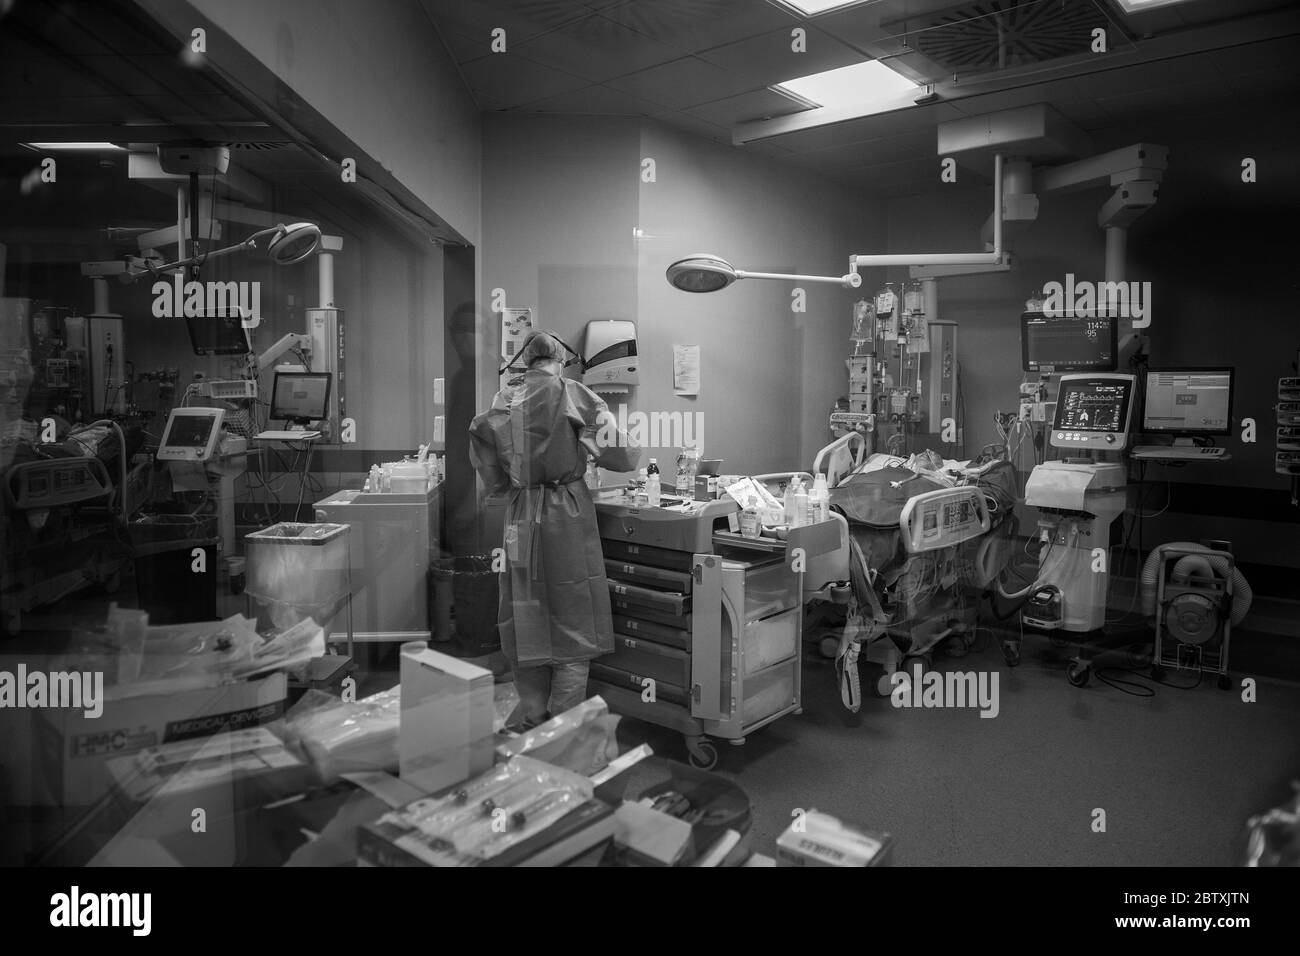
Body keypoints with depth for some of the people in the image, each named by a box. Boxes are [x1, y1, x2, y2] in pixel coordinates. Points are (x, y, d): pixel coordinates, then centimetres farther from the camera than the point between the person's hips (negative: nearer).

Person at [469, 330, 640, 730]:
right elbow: (619, 455, -7)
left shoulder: (501, 401, 5)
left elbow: (492, 478, 7)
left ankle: (531, 714, 24)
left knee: (525, 614, 15)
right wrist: (636, 454, 13)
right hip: (567, 515, -4)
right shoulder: (572, 394, -6)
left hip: (519, 517, 4)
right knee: (574, 621, 6)